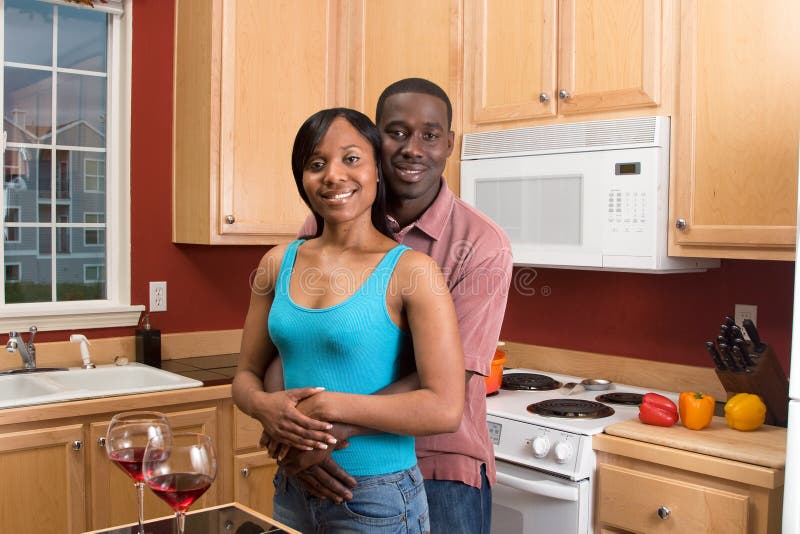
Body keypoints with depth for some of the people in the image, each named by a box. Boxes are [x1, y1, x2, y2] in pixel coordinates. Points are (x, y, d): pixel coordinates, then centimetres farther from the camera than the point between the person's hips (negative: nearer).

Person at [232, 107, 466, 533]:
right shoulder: (278, 263, 1)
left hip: (377, 498, -4)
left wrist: (329, 406, -21)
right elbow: (246, 375, 8)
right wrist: (266, 407, -14)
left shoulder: (411, 270, -14)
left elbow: (445, 408, -19)